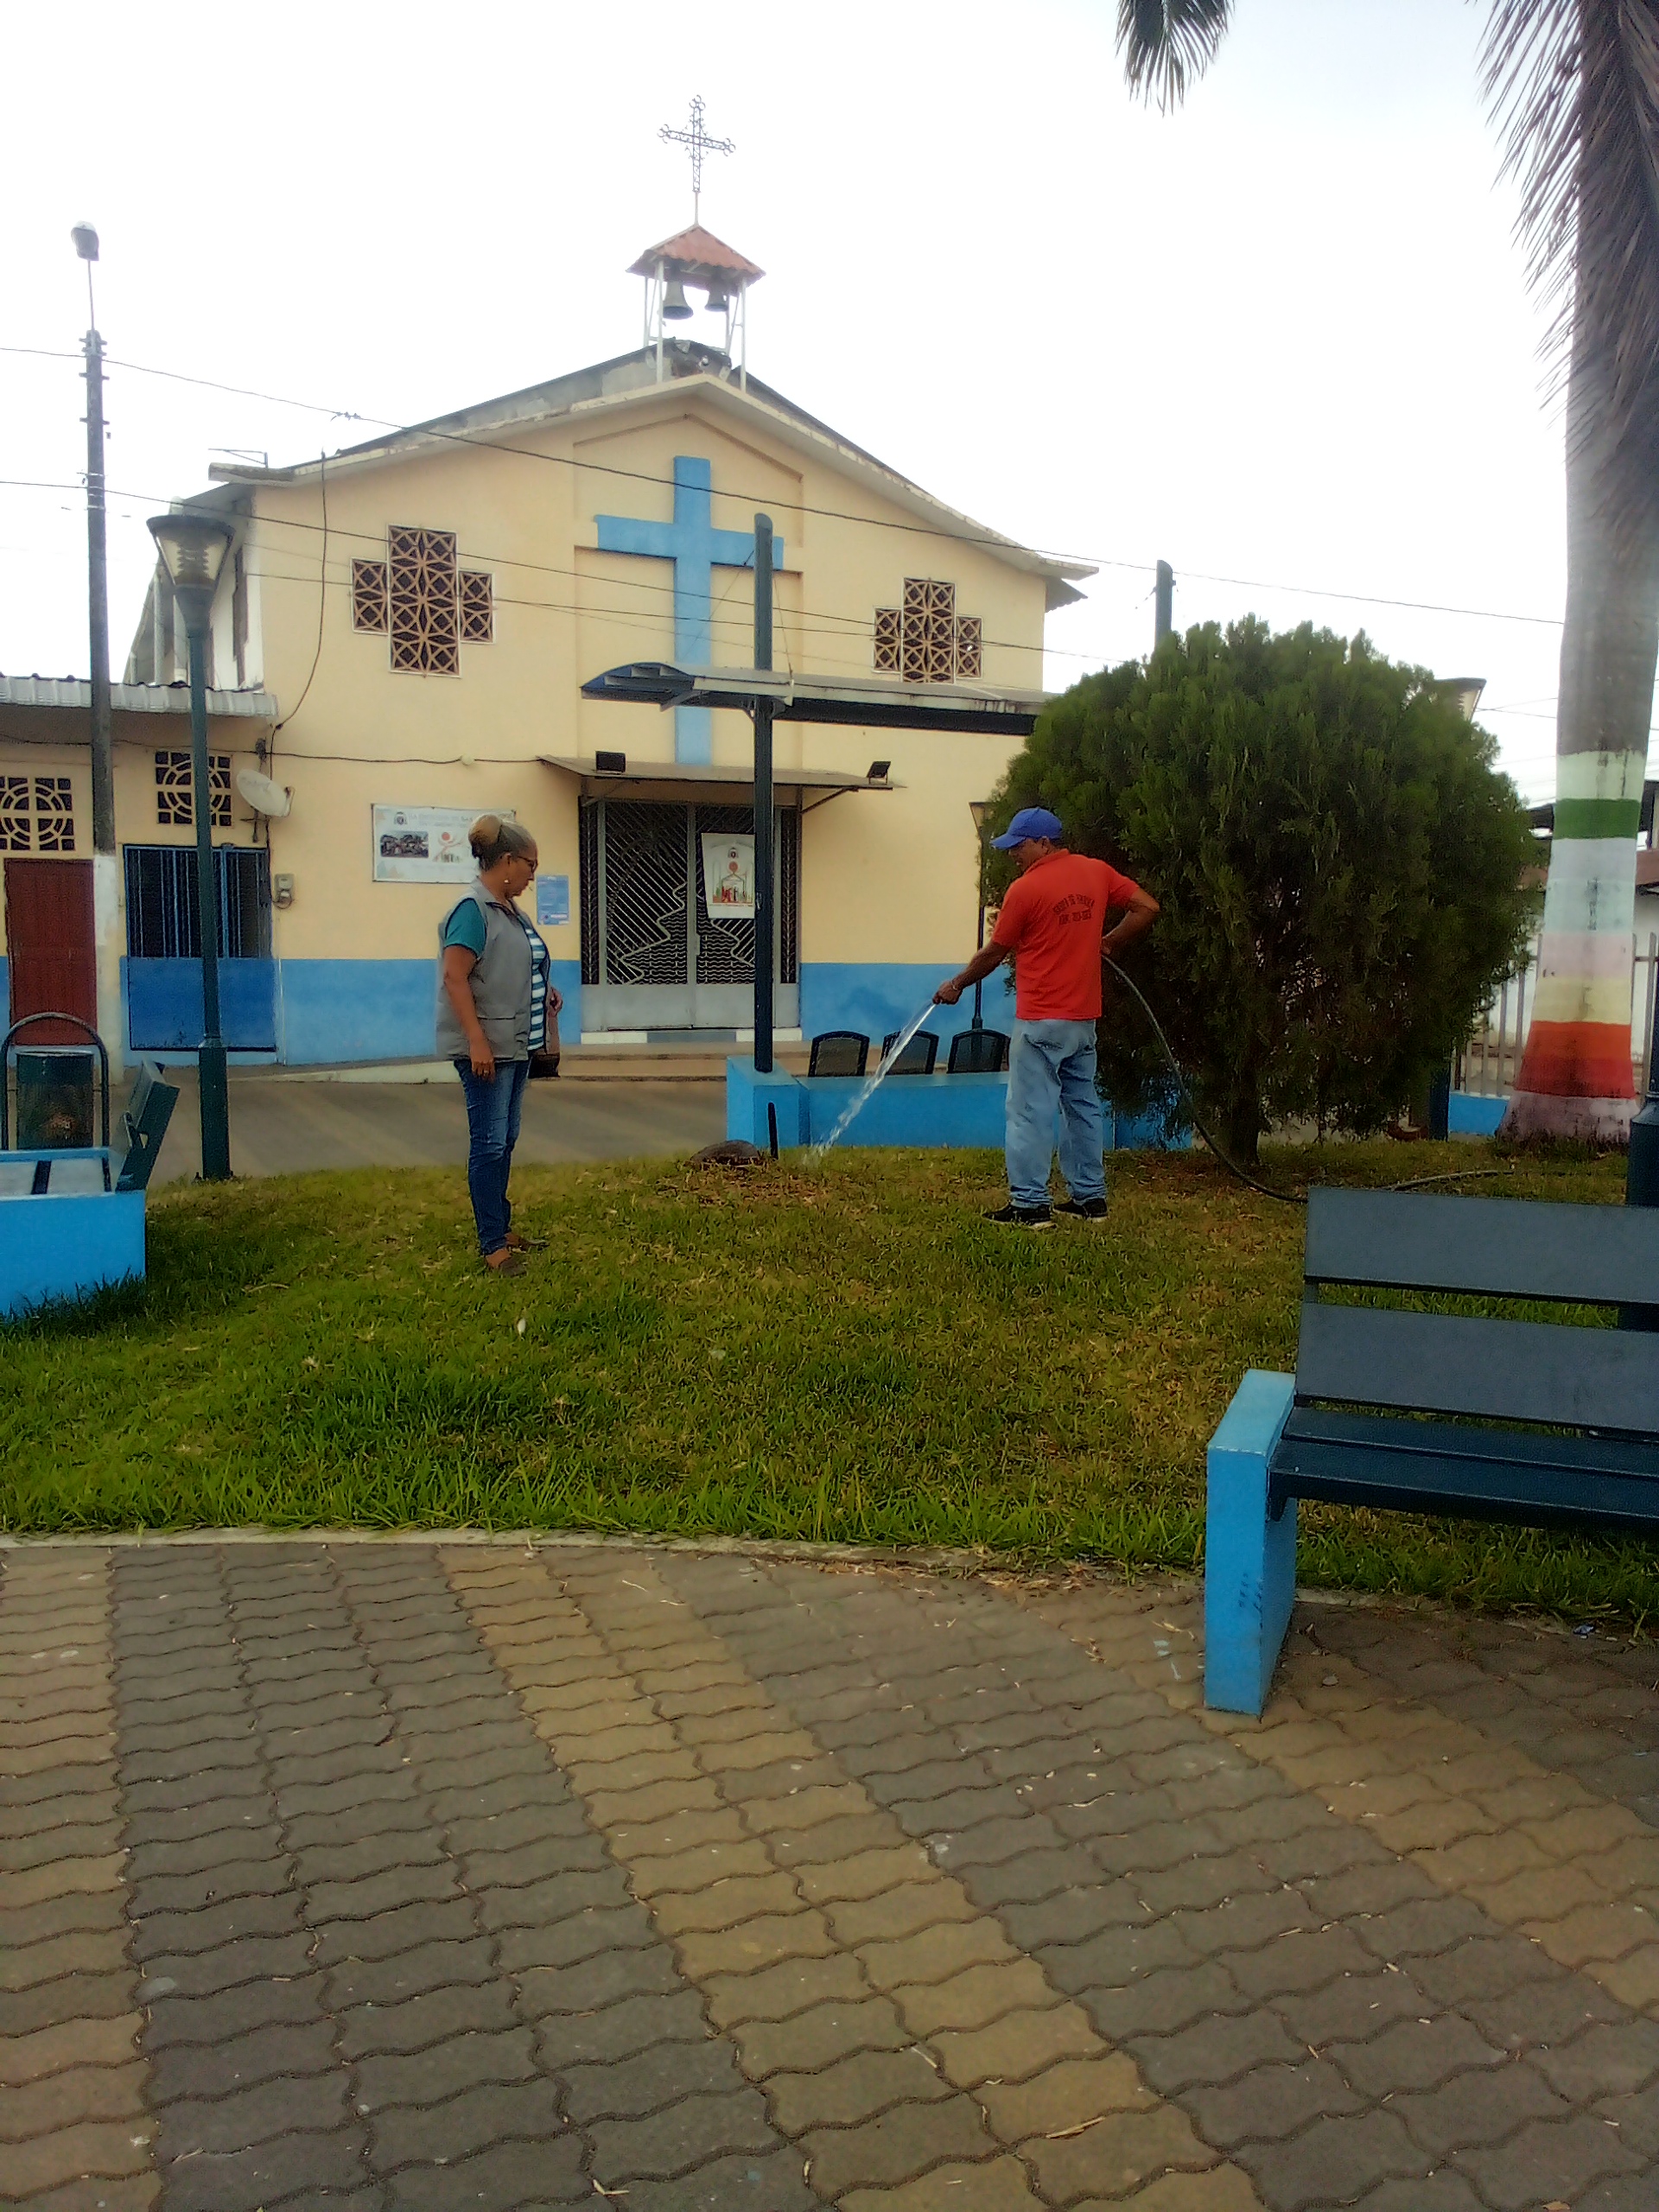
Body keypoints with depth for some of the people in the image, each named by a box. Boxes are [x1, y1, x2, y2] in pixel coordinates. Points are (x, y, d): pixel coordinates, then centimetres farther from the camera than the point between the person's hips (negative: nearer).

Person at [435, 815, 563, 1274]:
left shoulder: (510, 909, 13)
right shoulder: (472, 908, -15)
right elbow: (455, 978, -20)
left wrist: (543, 993, 8)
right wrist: (477, 1041, -24)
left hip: (516, 1043, 9)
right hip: (486, 1047, -9)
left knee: (505, 1139, 16)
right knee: (489, 1143, -5)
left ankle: (501, 1225, 28)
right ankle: (492, 1245, 1)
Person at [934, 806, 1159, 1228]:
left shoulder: (1025, 889, -11)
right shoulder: (1096, 872, 5)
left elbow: (994, 953, -3)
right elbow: (1147, 908, 6)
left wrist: (956, 985, 11)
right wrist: (1108, 943, 16)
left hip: (1041, 1021, -7)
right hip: (1084, 1018, 7)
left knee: (1031, 1110, -3)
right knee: (1083, 1105, 13)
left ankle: (1030, 1204, -2)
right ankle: (1090, 1197, 17)